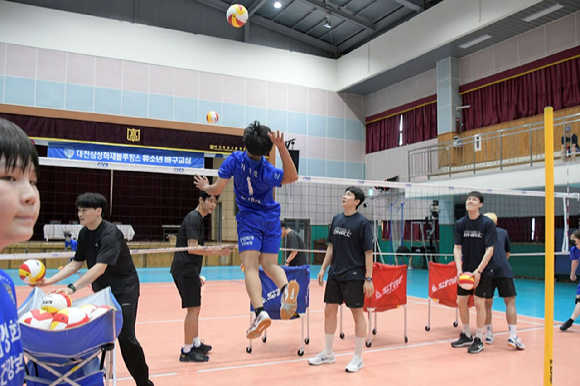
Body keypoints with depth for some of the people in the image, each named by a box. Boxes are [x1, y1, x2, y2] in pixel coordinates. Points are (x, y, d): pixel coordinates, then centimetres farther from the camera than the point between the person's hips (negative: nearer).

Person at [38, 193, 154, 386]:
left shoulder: (110, 233, -24)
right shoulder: (84, 233, 0)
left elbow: (100, 268, -33)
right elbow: (76, 263, 5)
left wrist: (73, 288, -40)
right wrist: (50, 280, -5)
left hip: (124, 290, -7)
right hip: (102, 290, 8)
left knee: (125, 336, -9)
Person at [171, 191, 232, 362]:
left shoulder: (197, 218, 18)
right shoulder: (194, 218, -13)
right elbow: (192, 248, -22)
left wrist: (197, 275, 24)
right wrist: (217, 252, -23)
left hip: (188, 271, 10)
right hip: (185, 270, -10)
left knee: (195, 308, 18)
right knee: (193, 308, -7)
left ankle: (196, 344, 31)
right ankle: (187, 351, 1)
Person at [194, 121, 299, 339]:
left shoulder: (235, 159, -11)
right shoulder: (267, 171, -11)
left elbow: (217, 189, -9)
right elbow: (292, 177, -2)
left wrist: (206, 187, 16)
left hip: (249, 218, -2)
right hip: (271, 219, 2)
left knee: (250, 266, -12)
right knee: (270, 264, 6)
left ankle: (260, 312, -32)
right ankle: (286, 289, -27)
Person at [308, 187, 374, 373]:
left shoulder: (362, 223, -10)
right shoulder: (336, 219, 8)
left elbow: (368, 252, -10)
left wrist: (369, 278, -14)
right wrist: (323, 268, 11)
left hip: (354, 276, -6)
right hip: (335, 274, 6)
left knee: (358, 314, 4)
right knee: (329, 311, 10)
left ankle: (358, 358, 18)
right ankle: (328, 354, 26)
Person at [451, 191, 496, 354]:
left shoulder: (487, 223, -10)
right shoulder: (460, 223, 1)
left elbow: (489, 250, -12)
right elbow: (457, 248, 2)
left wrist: (479, 271, -18)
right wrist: (459, 269, -10)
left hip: (483, 271, -4)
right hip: (466, 270, 4)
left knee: (479, 303, -3)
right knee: (461, 301, 7)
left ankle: (479, 340, 12)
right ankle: (466, 336, 25)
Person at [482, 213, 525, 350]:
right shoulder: (503, 232, 16)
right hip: (504, 270, 0)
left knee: (487, 303, 11)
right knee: (510, 302, 2)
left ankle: (488, 334, 16)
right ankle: (513, 336, -7)